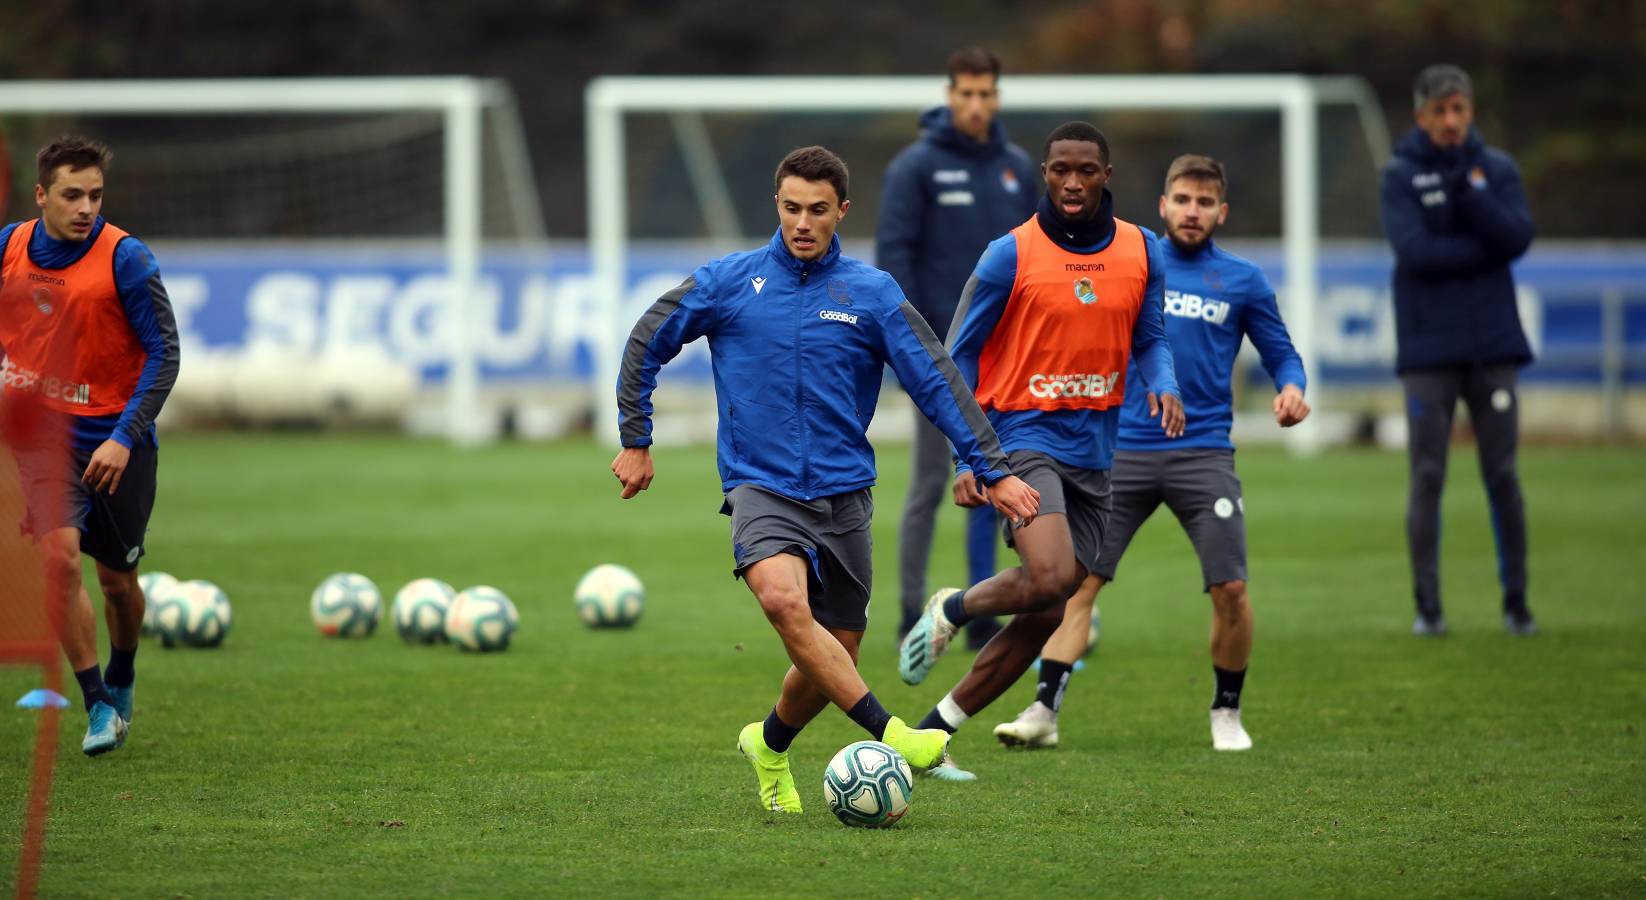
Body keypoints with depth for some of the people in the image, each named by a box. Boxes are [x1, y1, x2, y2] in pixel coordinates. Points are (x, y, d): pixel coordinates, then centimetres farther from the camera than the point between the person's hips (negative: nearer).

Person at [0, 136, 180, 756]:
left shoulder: (125, 259, -14)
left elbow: (164, 354, -12)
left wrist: (125, 437, -20)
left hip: (117, 441, -1)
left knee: (116, 579, 8)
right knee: (60, 557, -19)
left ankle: (121, 681, 39)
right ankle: (99, 706, -10)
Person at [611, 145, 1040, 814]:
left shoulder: (871, 293, 2)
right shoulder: (730, 281, 1)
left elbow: (937, 381, 0)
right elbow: (647, 343, 12)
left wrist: (994, 470, -5)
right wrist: (635, 442, 11)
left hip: (843, 494, 2)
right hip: (760, 487, -2)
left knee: (834, 657, 6)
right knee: (784, 598, -32)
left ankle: (771, 745, 37)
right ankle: (887, 735, -35)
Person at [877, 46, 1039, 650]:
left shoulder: (1017, 169, 10)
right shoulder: (917, 166, -4)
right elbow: (893, 253, -8)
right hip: (942, 353, -4)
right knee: (930, 483, -1)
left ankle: (981, 618, 8)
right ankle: (913, 613, 7)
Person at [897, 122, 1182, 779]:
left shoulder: (1141, 252, 5)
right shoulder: (1011, 256, -7)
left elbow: (1149, 338, 17)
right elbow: (960, 355, -1)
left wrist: (1166, 386, -7)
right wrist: (965, 460, -7)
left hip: (1093, 451, 5)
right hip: (1024, 436, -5)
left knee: (1046, 616, 2)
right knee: (1050, 577, -28)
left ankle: (932, 733, 13)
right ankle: (950, 613, 3)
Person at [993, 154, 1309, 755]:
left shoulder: (1242, 282, 7)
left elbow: (1281, 354, 11)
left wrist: (1290, 387, -9)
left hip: (1204, 452, -1)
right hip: (1124, 450, 1)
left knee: (1229, 589, -9)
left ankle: (1227, 713, 13)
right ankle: (1043, 711, -8)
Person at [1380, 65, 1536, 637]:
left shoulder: (1497, 169, 7)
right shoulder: (1401, 176, 0)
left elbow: (1517, 238, -7)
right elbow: (1415, 249, -13)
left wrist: (1470, 191, -16)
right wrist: (1485, 248, -9)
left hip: (1492, 344, 2)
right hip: (1429, 348, -2)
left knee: (1502, 476, 3)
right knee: (1427, 477, -2)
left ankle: (1516, 601, 10)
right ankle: (1428, 605, 3)